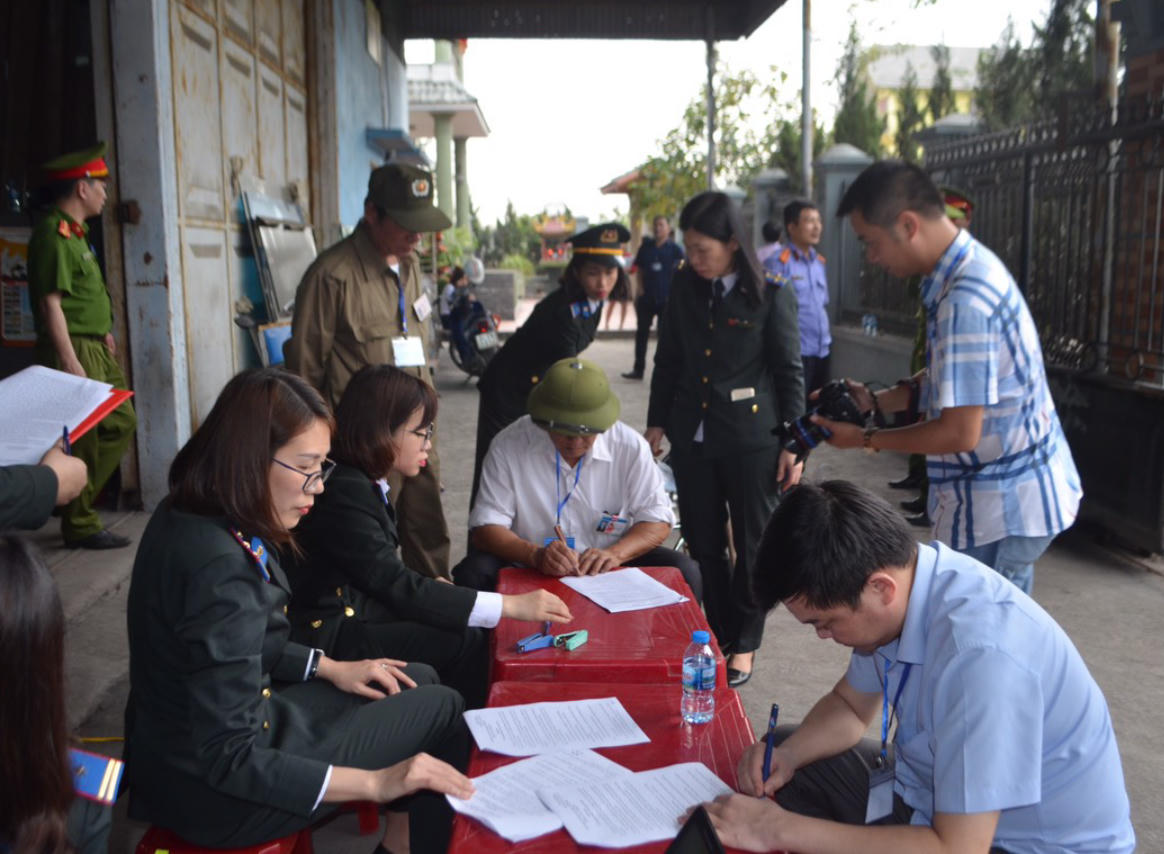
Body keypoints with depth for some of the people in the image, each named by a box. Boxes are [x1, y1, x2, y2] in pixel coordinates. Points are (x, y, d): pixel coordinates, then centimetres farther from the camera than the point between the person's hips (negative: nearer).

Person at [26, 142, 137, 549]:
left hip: (95, 348, 10)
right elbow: (50, 303, -20)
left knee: (121, 422, 15)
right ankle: (80, 525, 8)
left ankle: (78, 499, 25)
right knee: (82, 439, -3)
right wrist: (71, 363, -23)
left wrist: (102, 331, 15)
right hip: (72, 349, -10)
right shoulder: (54, 233, -15)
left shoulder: (75, 232, 16)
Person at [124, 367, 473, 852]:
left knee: (420, 681, 18)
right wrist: (375, 784, -27)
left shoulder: (187, 517, -3)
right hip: (216, 794, -9)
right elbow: (229, 762, -29)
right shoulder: (221, 570, -32)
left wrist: (330, 668, 9)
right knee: (443, 708, 4)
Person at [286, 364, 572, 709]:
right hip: (327, 635, -9)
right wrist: (511, 605, -25)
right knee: (465, 643, -15)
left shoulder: (365, 483, 7)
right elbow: (396, 586, -24)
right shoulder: (344, 492, -23)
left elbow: (384, 575, 8)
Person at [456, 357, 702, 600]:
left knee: (683, 572, -20)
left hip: (607, 572, 2)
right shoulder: (509, 445, -10)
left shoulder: (630, 446, -7)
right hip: (532, 573, -1)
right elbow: (485, 527, -12)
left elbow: (657, 520, -2)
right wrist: (535, 555, -31)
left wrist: (615, 553, -22)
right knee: (472, 574, -29)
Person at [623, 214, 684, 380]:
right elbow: (639, 269, 12)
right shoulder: (646, 247, 7)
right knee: (641, 333, 8)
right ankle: (638, 369, 17)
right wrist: (641, 289, 1)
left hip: (667, 298, -4)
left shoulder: (675, 249, -3)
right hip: (646, 297, 4)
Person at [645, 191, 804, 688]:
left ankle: (744, 645, 23)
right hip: (692, 436, 4)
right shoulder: (684, 288, 4)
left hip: (752, 438, -4)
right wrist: (657, 422, 11)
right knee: (703, 545, 11)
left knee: (753, 544, 7)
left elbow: (789, 373, -5)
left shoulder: (771, 296, -8)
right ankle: (715, 635, 27)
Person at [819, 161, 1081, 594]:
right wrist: (875, 401, 4)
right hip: (1019, 491, 10)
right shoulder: (971, 264, 5)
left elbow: (960, 433, -25)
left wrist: (864, 438, -13)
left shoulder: (964, 302, -27)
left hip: (1002, 507, -10)